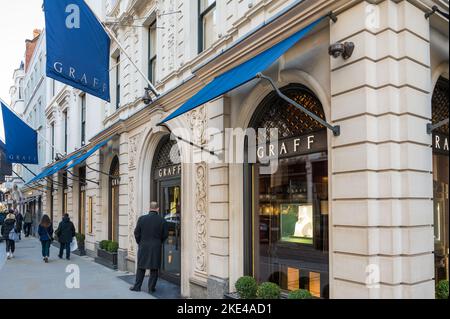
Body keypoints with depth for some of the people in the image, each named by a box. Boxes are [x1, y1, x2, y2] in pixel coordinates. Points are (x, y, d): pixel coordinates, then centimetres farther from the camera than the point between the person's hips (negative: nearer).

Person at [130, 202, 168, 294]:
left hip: (143, 246, 1)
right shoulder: (162, 220, -7)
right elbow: (165, 234, -2)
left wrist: (140, 243, 14)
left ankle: (137, 286, 19)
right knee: (154, 268, 8)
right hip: (156, 247, -1)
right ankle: (151, 288, 13)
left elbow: (136, 233, -1)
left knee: (141, 268, 13)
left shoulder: (142, 219, -5)